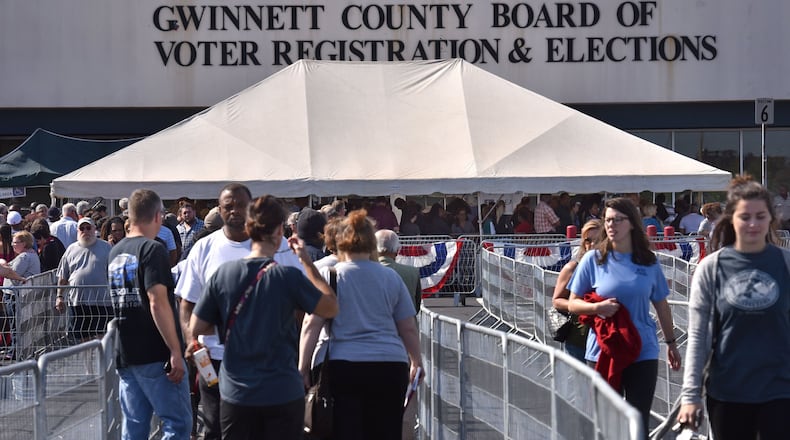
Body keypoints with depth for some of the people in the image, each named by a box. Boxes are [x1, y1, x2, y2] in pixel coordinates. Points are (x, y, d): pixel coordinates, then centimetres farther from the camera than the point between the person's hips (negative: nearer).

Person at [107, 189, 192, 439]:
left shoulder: (115, 253, 12)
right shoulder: (152, 250, -12)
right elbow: (158, 304, -20)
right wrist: (175, 351, -19)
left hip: (125, 354, 8)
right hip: (156, 355, -8)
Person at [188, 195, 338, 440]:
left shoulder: (223, 274, -3)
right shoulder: (288, 276, -13)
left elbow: (196, 329, 1)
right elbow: (330, 308, -1)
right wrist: (307, 261, 2)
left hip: (236, 394, 3)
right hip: (283, 394, -3)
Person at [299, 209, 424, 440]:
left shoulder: (328, 275, 2)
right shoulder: (391, 277, 10)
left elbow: (311, 325, -4)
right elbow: (408, 328, 12)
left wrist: (303, 368, -1)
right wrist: (417, 362, 26)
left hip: (343, 367, -2)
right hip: (390, 367, 2)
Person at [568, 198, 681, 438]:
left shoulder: (649, 262, 5)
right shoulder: (593, 259, 0)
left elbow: (661, 305, 15)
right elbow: (573, 304, 3)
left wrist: (671, 343, 19)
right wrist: (597, 307, -16)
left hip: (643, 352, 1)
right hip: (604, 352, -1)